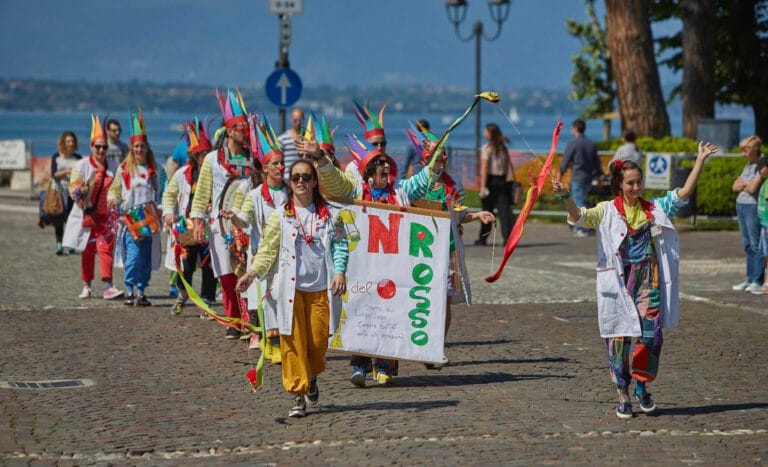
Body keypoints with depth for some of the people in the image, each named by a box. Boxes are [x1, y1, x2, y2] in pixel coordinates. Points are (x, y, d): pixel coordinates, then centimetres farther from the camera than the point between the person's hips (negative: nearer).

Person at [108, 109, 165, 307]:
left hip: (149, 219, 2)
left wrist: (160, 209, -7)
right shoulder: (124, 169, 6)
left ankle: (141, 291, 11)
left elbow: (163, 193, 8)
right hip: (130, 218, -2)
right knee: (133, 255, -11)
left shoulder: (156, 170, 8)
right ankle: (130, 292, -4)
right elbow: (115, 189, 10)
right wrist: (113, 199, -10)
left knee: (147, 257, 3)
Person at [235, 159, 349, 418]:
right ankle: (298, 395, 1)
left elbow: (340, 244, 7)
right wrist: (252, 273, -10)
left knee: (318, 340, 2)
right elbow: (268, 250, 4)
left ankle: (312, 378, 31)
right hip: (291, 288, -1)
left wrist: (340, 272, -8)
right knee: (294, 341, -5)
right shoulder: (280, 215, 5)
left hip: (320, 288, 1)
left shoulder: (327, 214, 8)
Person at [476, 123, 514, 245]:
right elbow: (509, 165, 6)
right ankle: (508, 237, -12)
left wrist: (482, 186, -17)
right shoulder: (503, 148, 11)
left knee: (487, 210, 6)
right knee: (504, 209, -1)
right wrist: (511, 179, 5)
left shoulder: (486, 148, -7)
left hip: (491, 180, -4)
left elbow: (484, 168, -13)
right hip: (503, 180, 4)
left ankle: (483, 238, 14)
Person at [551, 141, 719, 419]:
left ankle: (641, 386, 18)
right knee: (620, 337, 1)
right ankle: (623, 395, 13)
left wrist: (700, 161, 0)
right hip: (619, 282, -2)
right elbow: (579, 216, -15)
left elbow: (684, 193, 5)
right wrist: (565, 196, -34)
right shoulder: (607, 212, -1)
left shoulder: (655, 209, 8)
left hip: (648, 281, 2)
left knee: (650, 335, -4)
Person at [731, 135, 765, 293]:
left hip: (753, 207, -9)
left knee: (756, 244, -7)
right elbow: (735, 186, 13)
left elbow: (753, 188, -19)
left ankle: (758, 281, -5)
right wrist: (747, 184, -5)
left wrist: (743, 184, 0)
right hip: (741, 205, 9)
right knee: (747, 245, 11)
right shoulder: (747, 166, 16)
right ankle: (750, 279, 16)